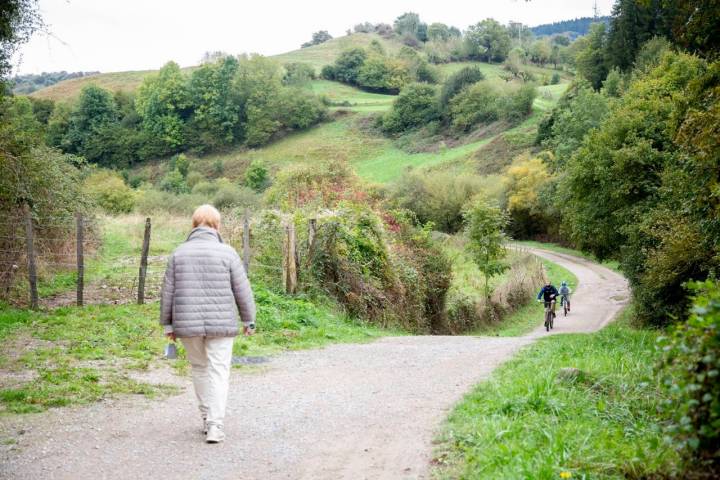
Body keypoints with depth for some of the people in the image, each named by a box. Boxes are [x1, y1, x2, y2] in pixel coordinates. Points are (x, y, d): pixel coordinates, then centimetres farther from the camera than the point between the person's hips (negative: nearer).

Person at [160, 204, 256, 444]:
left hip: (188, 324, 2)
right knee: (218, 372, 1)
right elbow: (242, 290, -1)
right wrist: (249, 320, 10)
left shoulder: (179, 253, 3)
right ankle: (214, 426, -6)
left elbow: (168, 292, 5)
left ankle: (208, 419, 23)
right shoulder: (227, 252, -4)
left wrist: (168, 324, 13)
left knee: (199, 369, 17)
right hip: (221, 324, -2)